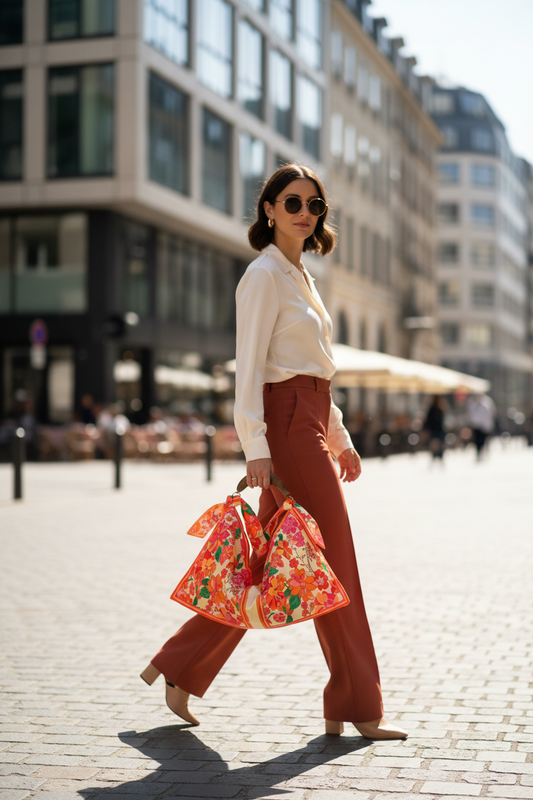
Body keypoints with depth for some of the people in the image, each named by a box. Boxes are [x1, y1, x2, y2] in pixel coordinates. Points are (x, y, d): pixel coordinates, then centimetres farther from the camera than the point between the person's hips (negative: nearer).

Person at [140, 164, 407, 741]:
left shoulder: (297, 275, 20)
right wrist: (255, 445, -22)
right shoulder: (264, 275, -8)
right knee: (334, 564, -4)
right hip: (287, 423, -10)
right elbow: (249, 365, -16)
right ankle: (357, 708, 6)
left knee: (269, 566, 10)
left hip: (310, 424, 10)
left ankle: (180, 668, 18)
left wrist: (339, 439, 22)